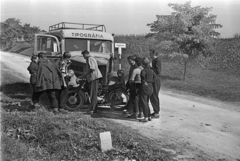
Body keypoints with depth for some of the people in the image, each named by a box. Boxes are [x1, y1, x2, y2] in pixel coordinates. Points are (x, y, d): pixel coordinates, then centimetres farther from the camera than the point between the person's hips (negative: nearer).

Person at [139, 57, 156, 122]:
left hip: (144, 87, -8)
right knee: (146, 102, 18)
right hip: (150, 87, 8)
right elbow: (154, 76, 25)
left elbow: (143, 75, -36)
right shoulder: (151, 70, 9)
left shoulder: (144, 70, -15)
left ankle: (146, 118, 0)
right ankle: (149, 116, 19)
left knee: (144, 103, -1)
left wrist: (144, 81, -22)